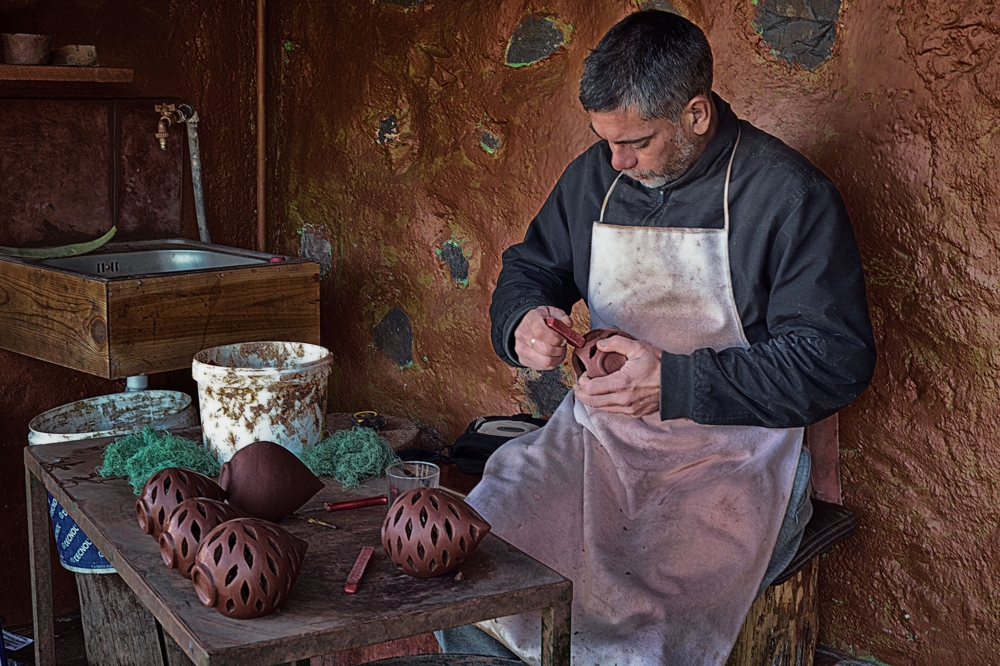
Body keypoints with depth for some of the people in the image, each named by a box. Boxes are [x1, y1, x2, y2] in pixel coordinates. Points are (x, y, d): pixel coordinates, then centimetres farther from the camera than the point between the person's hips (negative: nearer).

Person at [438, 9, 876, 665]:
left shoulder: (789, 193, -9)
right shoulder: (595, 175, 8)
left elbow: (838, 359, -13)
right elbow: (530, 266, 21)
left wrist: (676, 383, -21)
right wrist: (523, 321, -5)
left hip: (733, 451, -5)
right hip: (598, 431, 5)